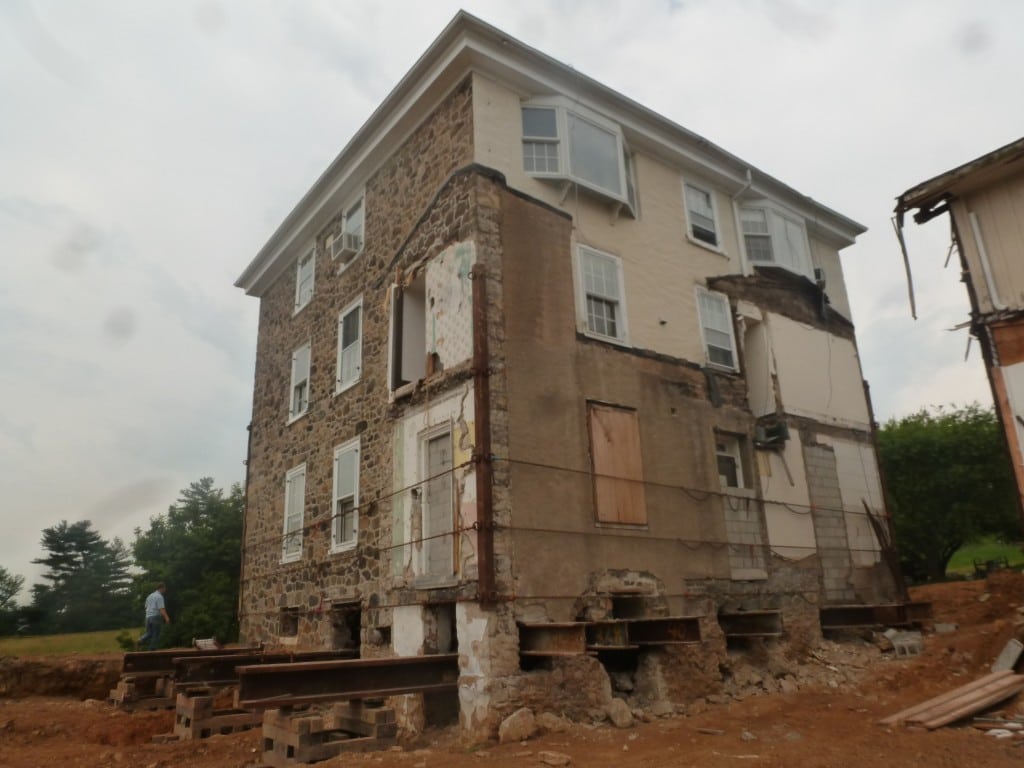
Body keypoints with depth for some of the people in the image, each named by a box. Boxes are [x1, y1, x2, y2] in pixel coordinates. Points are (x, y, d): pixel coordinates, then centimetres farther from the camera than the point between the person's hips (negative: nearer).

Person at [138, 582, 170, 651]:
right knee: (155, 635, 2)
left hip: (148, 617, 7)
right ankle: (152, 649, 3)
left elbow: (146, 607, 24)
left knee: (148, 633, 12)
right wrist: (166, 617, -27)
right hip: (156, 617, -7)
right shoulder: (159, 596, -10)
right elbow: (161, 608, -20)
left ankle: (142, 640, -16)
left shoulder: (150, 596, 15)